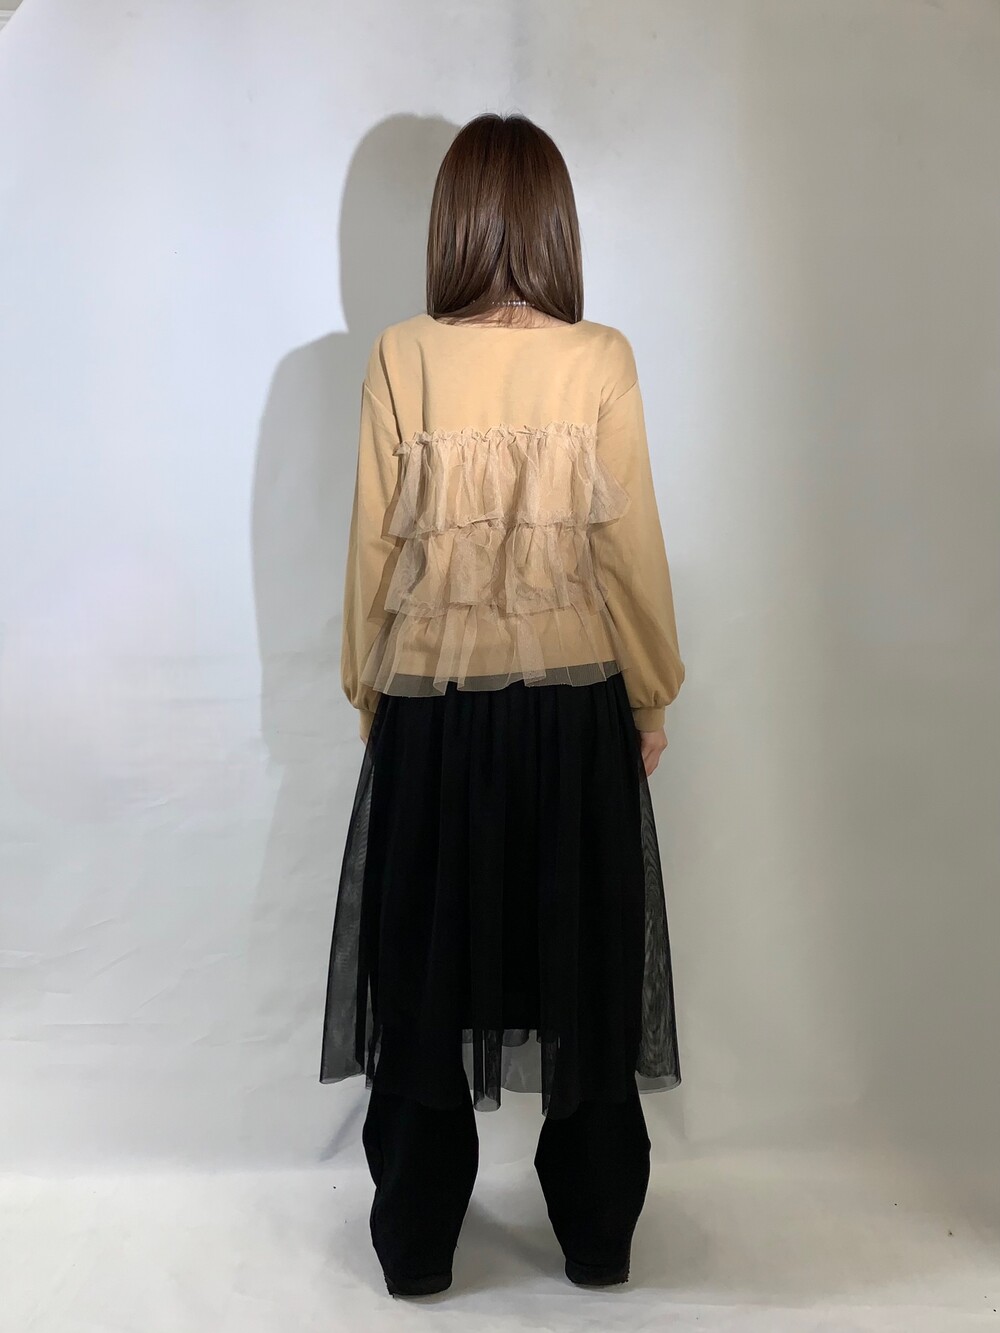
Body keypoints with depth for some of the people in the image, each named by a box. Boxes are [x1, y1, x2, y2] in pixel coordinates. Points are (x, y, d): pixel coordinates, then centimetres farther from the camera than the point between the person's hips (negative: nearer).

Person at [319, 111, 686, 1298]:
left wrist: (366, 689, 11)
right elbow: (631, 547, -5)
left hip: (431, 709, 0)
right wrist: (652, 695, 8)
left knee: (425, 976, 13)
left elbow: (374, 546, -2)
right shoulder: (600, 360, -6)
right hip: (575, 708, 0)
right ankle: (597, 1237, 29)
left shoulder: (401, 359, -5)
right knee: (585, 972, 14)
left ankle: (416, 1244, 26)